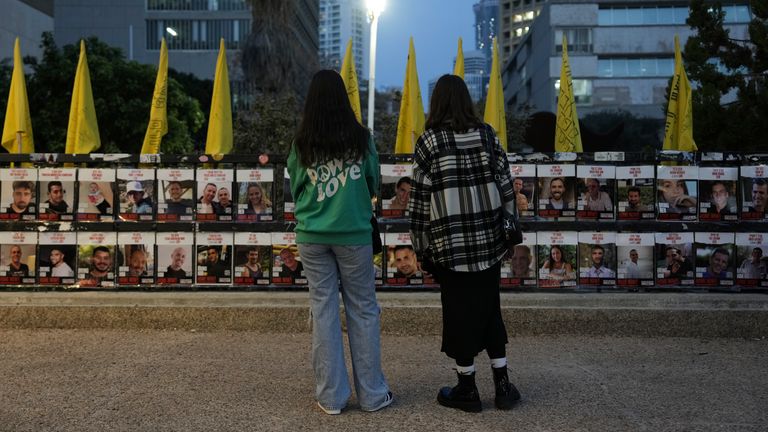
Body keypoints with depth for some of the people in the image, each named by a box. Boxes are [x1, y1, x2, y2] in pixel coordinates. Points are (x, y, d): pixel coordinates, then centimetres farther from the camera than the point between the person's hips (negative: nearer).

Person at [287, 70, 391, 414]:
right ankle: (372, 393, 17)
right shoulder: (360, 138, -5)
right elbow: (374, 183, 7)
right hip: (353, 233, -1)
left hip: (312, 236, 1)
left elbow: (295, 189, 8)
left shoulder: (302, 143, -3)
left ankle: (331, 396, 15)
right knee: (362, 309, 9)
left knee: (323, 309, 8)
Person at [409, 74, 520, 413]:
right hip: (488, 238, 3)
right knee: (489, 308, 15)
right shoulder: (487, 133, 4)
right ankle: (502, 384, 19)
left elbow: (420, 199, -6)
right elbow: (506, 184, 4)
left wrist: (422, 249, 0)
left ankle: (467, 389, 18)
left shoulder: (429, 140, -5)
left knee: (460, 312, 7)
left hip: (450, 243, -3)